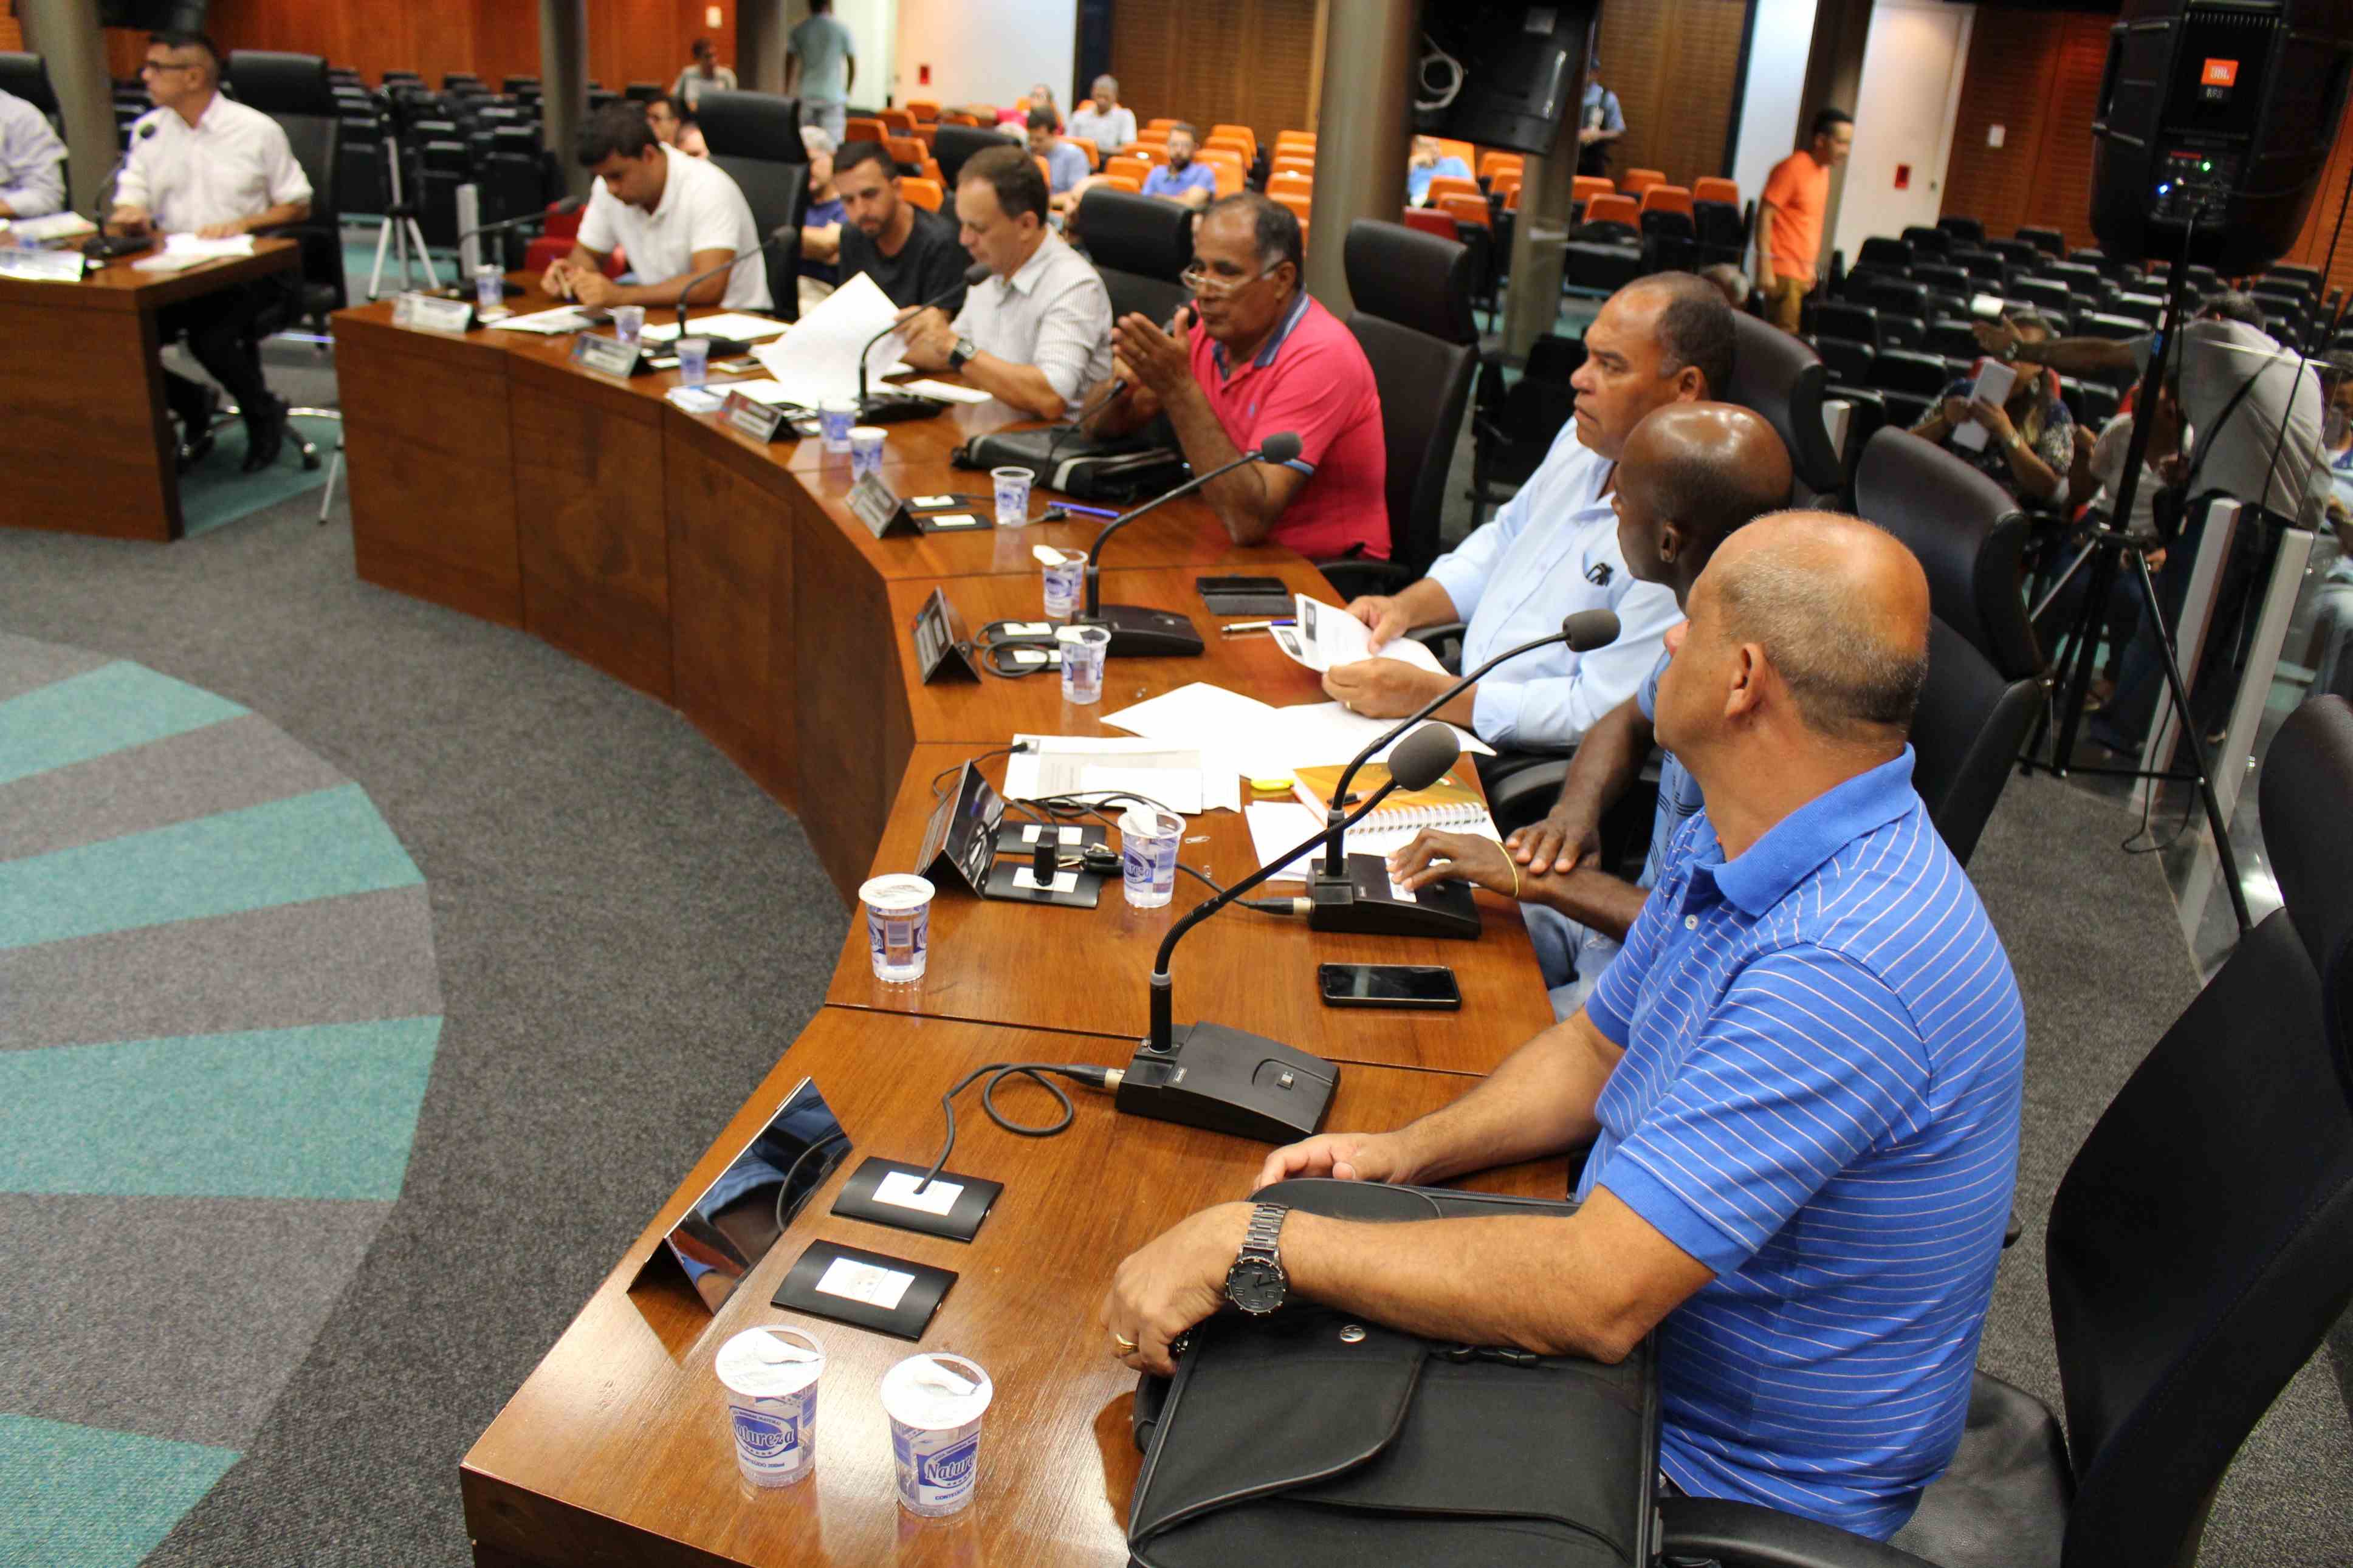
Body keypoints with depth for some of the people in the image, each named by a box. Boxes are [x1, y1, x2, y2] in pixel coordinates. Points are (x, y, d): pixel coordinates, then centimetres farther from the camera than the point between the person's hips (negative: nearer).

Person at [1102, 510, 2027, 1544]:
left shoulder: (1842, 969, -35)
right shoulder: (1735, 843, -2)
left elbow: (1596, 1299, -38)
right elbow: (1598, 1051, 11)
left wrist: (1251, 1239, -34)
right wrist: (1409, 1151, -6)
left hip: (1731, 1478, -7)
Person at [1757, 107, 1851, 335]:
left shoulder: (1823, 171, 15)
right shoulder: (1792, 168, -10)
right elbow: (1765, 214, -14)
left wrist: (1811, 267, 20)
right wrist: (1765, 267, -19)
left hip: (1803, 272, 8)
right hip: (1783, 273, -8)